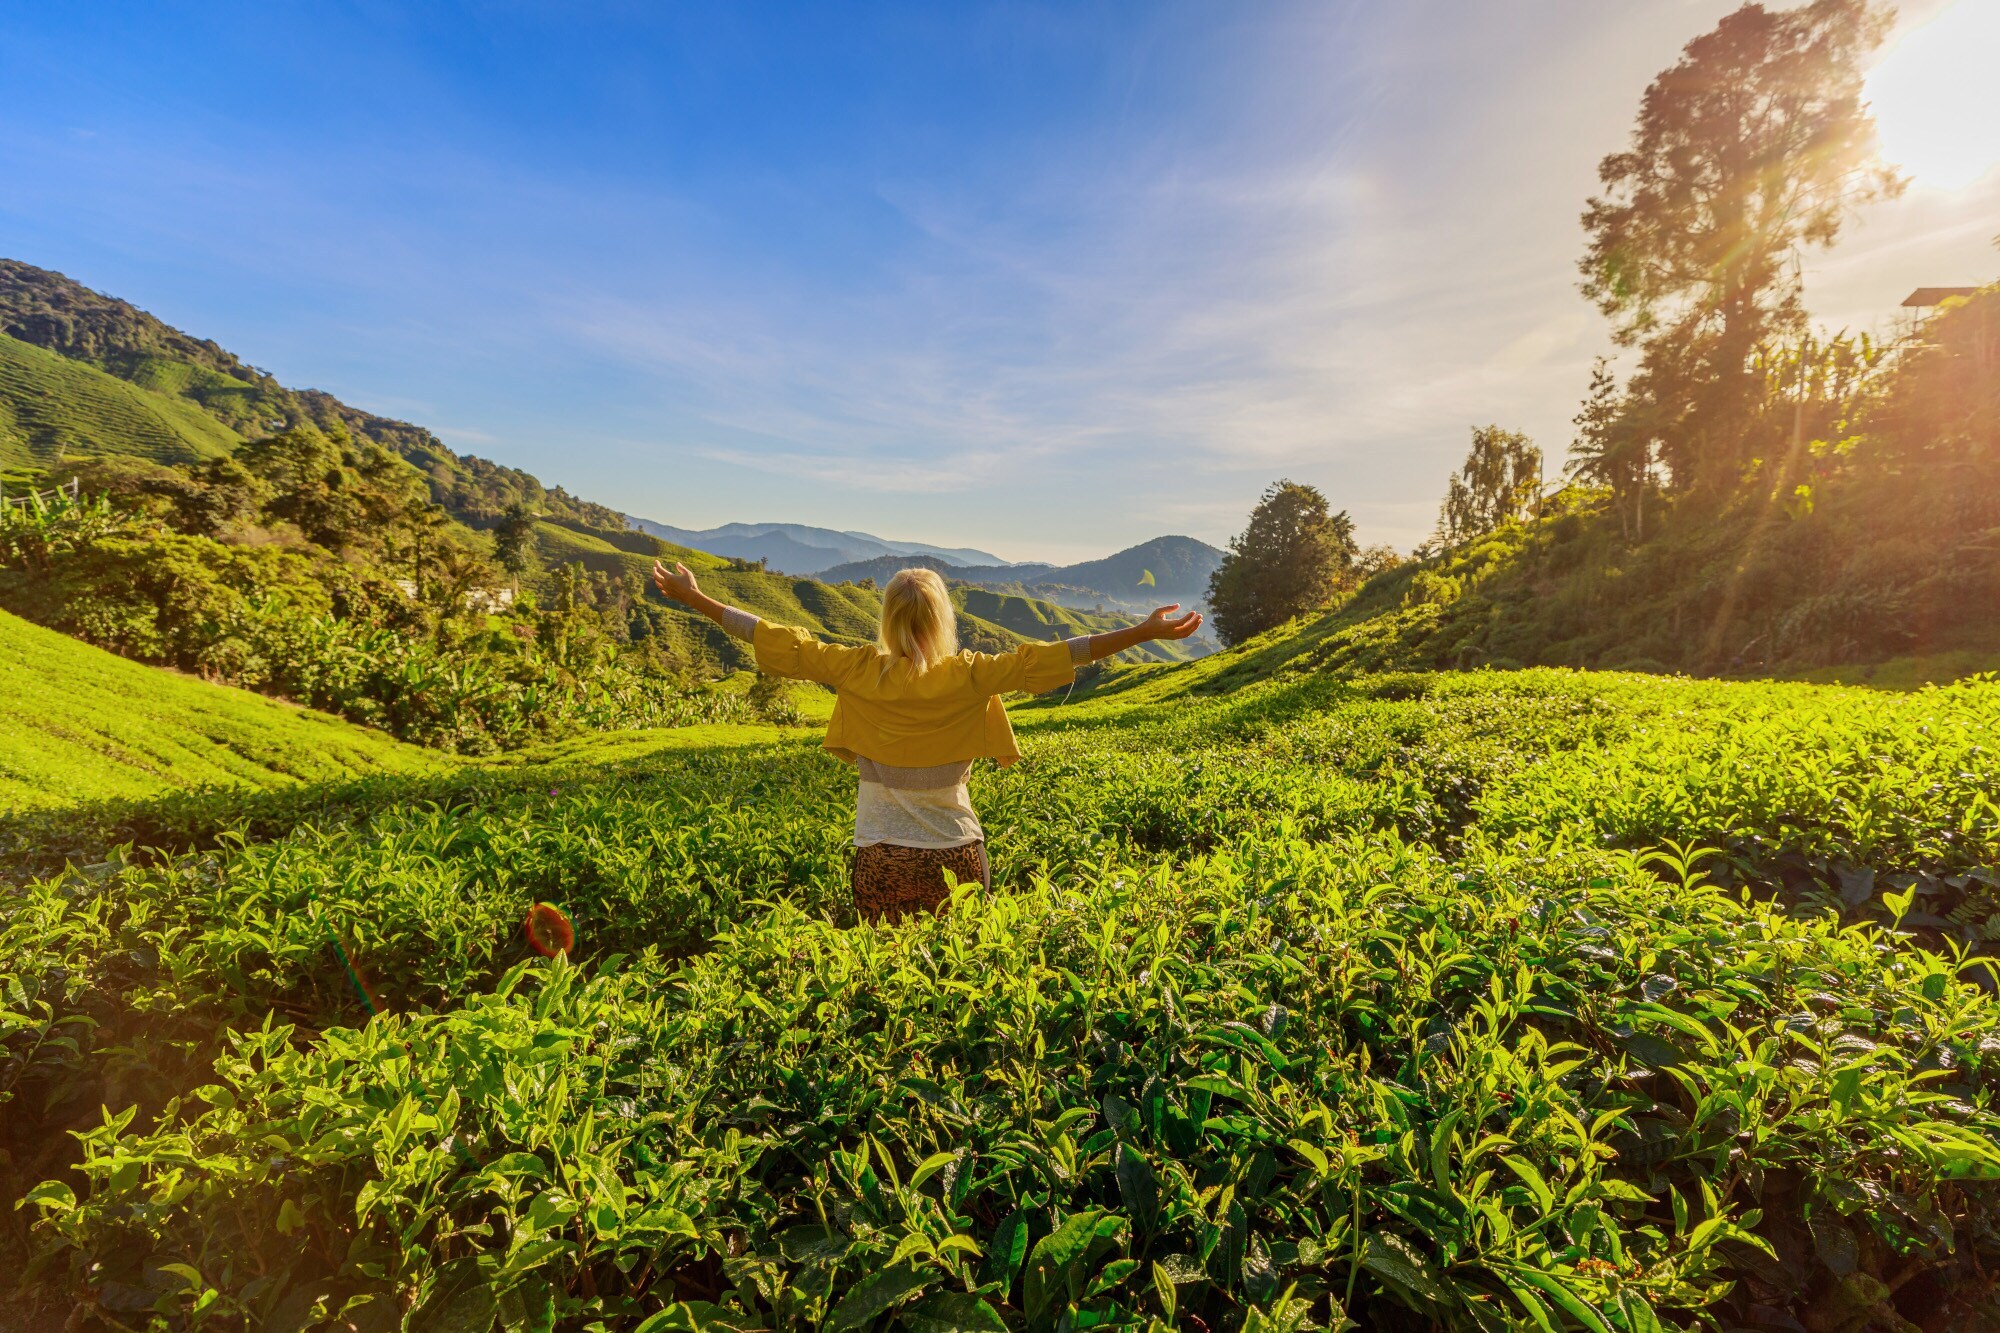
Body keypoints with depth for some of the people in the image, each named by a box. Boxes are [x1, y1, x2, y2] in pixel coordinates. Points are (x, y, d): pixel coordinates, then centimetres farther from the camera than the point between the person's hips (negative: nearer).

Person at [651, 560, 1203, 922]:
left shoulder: (859, 673, -10)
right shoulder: (969, 678, -13)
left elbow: (786, 644, -5)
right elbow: (1040, 659, -14)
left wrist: (696, 598, 5)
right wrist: (1144, 632, -12)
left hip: (882, 858, 1)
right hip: (955, 855, 0)